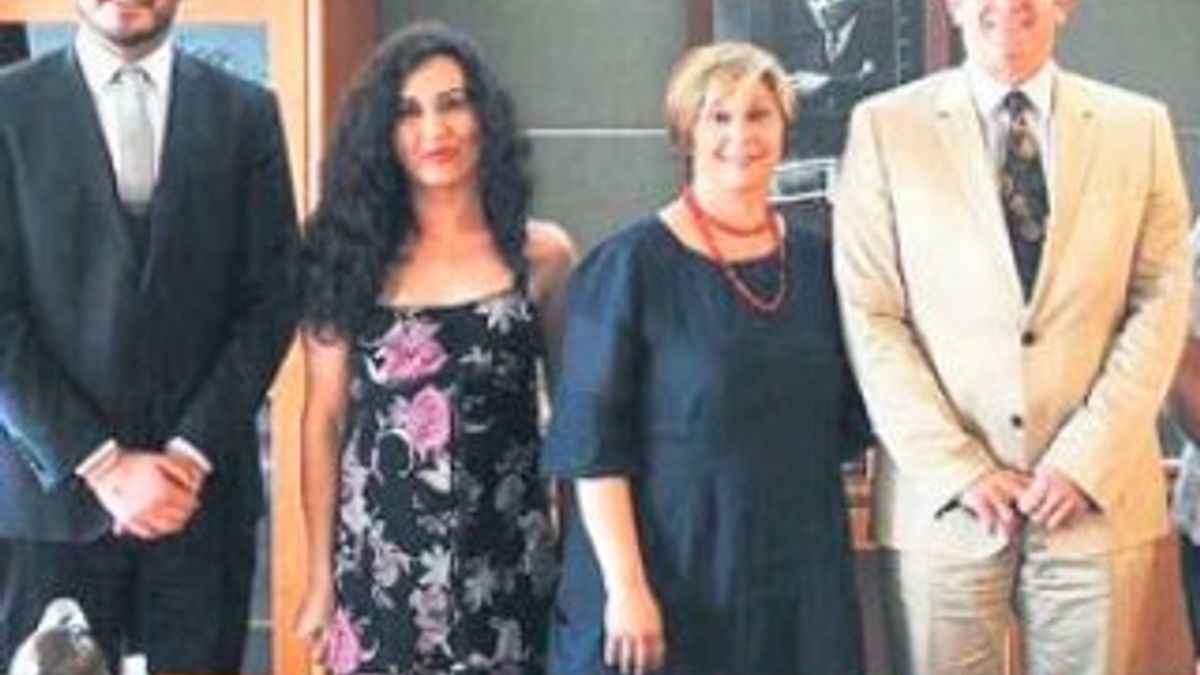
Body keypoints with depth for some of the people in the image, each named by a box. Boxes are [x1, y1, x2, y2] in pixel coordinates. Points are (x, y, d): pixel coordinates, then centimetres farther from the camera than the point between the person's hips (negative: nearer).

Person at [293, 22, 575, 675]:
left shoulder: (540, 254, 1)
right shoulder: (355, 256, 2)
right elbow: (324, 421, 4)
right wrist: (320, 577, 2)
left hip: (504, 566, 0)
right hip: (380, 566, 0)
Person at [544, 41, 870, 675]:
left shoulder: (816, 260, 7)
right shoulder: (629, 265, -7)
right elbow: (591, 444, -11)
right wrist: (625, 588, -16)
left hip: (799, 584, 4)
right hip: (668, 582, -4)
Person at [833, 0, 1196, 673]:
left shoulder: (1140, 127, 7)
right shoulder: (885, 127, 2)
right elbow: (870, 316, -2)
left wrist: (1089, 460, -6)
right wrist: (957, 468, -9)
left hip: (1103, 499, 1)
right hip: (941, 505, -1)